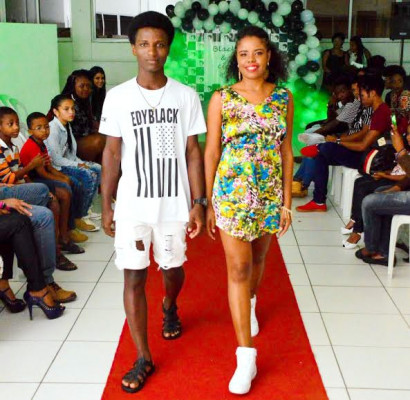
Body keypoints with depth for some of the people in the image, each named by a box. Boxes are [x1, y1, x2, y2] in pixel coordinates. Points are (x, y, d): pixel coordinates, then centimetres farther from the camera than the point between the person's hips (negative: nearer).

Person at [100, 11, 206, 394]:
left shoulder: (186, 96, -2)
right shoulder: (117, 97, -2)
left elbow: (192, 152, 1)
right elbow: (112, 153, 2)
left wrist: (198, 202, -4)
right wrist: (106, 205, 1)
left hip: (174, 203, 0)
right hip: (132, 204, 0)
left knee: (172, 267, 16)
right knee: (133, 276, 1)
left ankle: (169, 308, 51)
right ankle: (143, 358, 13)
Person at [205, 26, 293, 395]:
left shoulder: (284, 98, 2)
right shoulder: (221, 99, -5)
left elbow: (286, 151, 5)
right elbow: (211, 153, -2)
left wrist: (287, 200, 3)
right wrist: (208, 203, -2)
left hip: (271, 191, 3)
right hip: (232, 191, -3)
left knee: (258, 257, 20)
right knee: (238, 267, -5)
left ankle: (250, 304, 52)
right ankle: (246, 357, -2)